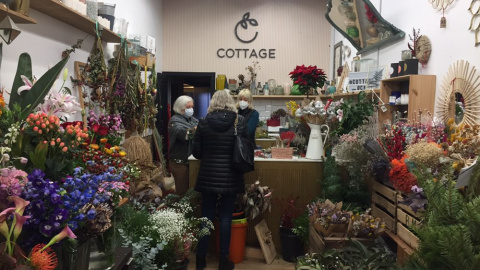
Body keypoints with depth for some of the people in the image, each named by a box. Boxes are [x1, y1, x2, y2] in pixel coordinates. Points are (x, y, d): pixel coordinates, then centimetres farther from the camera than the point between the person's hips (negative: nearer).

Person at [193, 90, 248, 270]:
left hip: (208, 176, 1)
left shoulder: (204, 122, -4)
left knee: (206, 216, 12)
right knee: (225, 216, 9)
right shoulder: (239, 121, -5)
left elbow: (196, 152, 0)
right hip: (230, 177, -1)